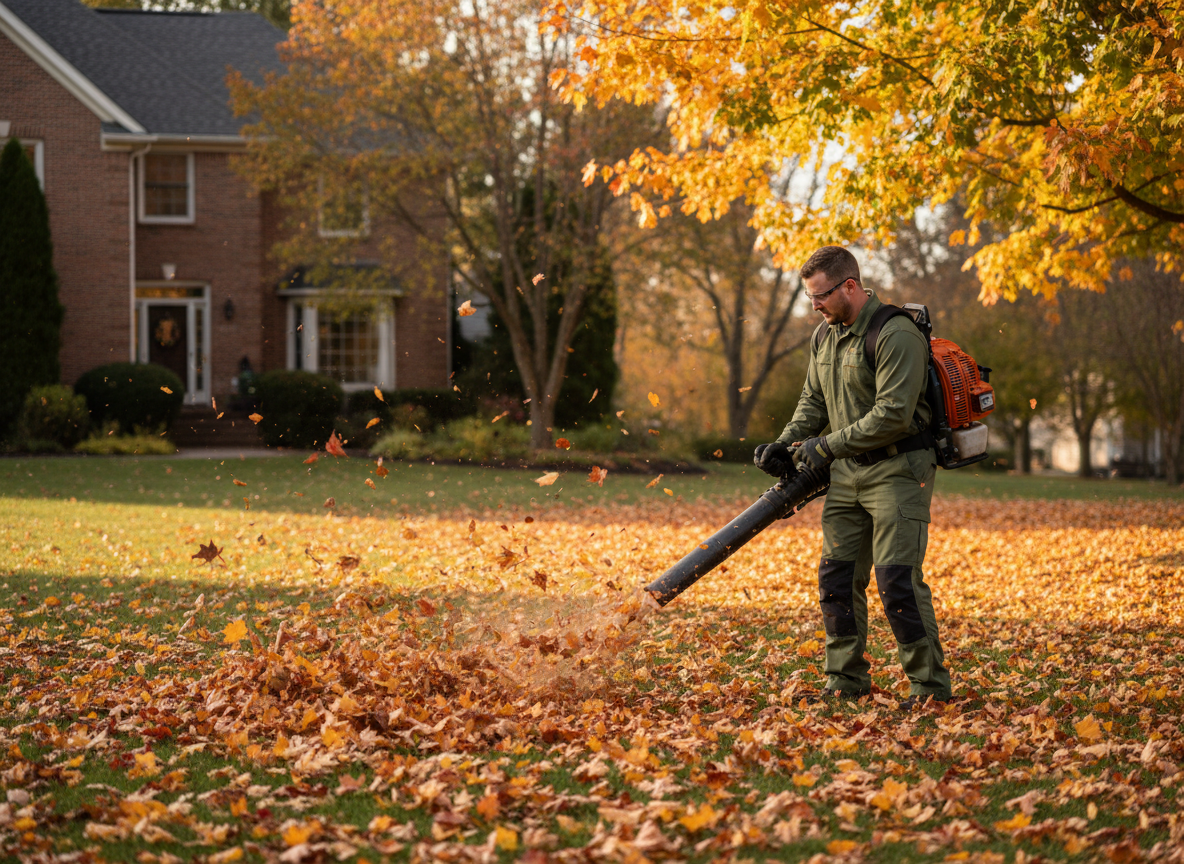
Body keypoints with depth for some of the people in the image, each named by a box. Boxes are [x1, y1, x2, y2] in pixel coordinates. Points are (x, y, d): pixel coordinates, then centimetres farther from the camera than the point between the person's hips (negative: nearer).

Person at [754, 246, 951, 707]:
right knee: (837, 577, 7)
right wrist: (786, 444, 2)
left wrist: (826, 446, -18)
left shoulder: (896, 336, -18)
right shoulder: (825, 336, 10)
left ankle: (929, 683, -4)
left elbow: (893, 415, -24)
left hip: (898, 470, -8)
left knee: (897, 579, -13)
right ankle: (846, 679, 17)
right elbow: (813, 401, 21)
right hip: (847, 473, 8)